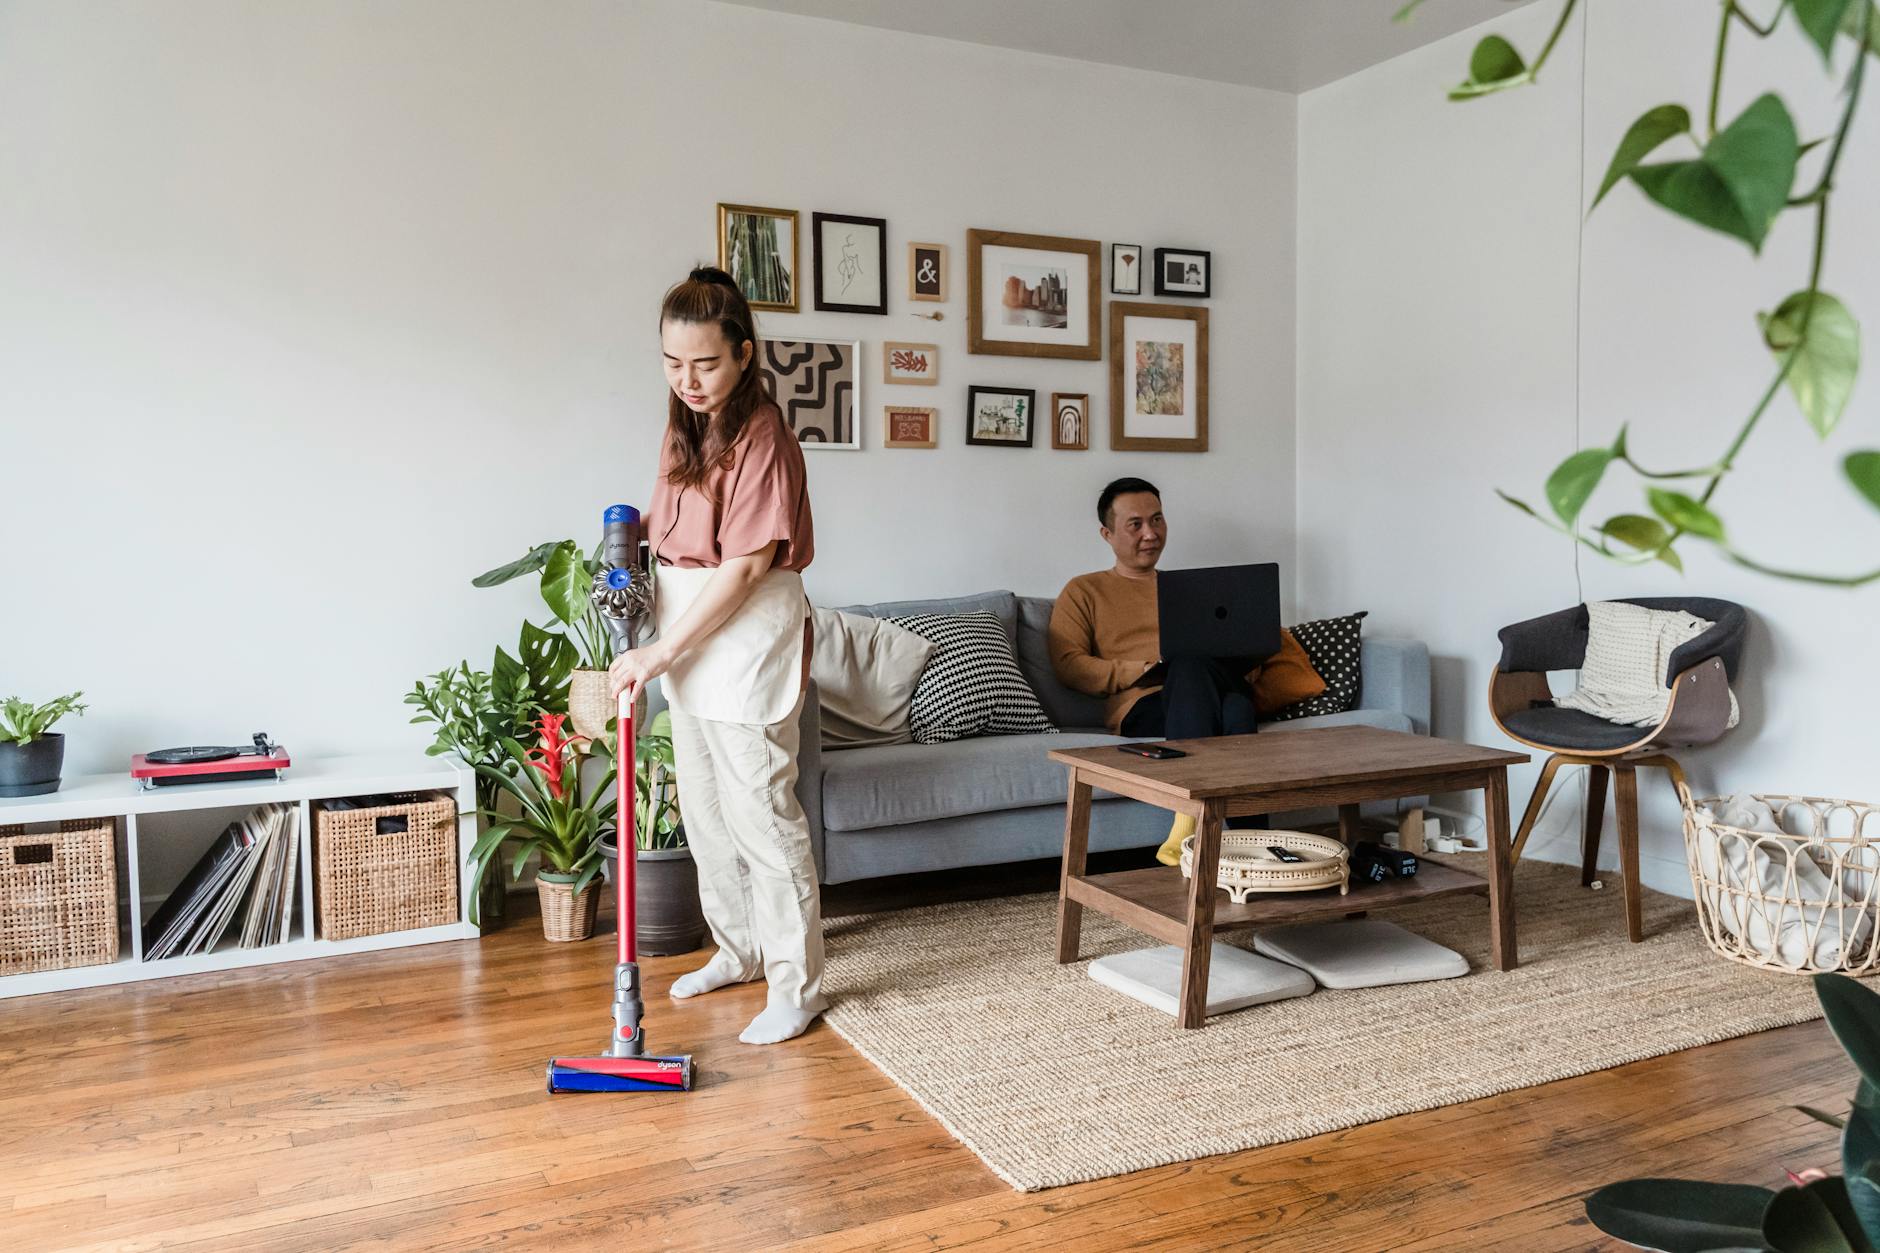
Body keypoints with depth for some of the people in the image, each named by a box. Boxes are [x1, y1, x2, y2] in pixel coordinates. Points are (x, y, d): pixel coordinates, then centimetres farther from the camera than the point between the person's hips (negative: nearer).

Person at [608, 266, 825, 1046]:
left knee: (760, 813, -4)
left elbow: (744, 567, -21)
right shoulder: (686, 426, 9)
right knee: (705, 810, 17)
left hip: (747, 642, -9)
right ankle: (739, 950, 34)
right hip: (691, 639, 9)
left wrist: (663, 651, -18)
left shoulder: (763, 438, -18)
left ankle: (796, 987, 9)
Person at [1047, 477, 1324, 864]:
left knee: (1238, 708, -36)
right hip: (1144, 706, -3)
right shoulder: (1084, 592, 19)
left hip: (1219, 691, 3)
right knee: (1191, 663, -38)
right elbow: (1068, 665, 4)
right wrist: (1151, 671, -8)